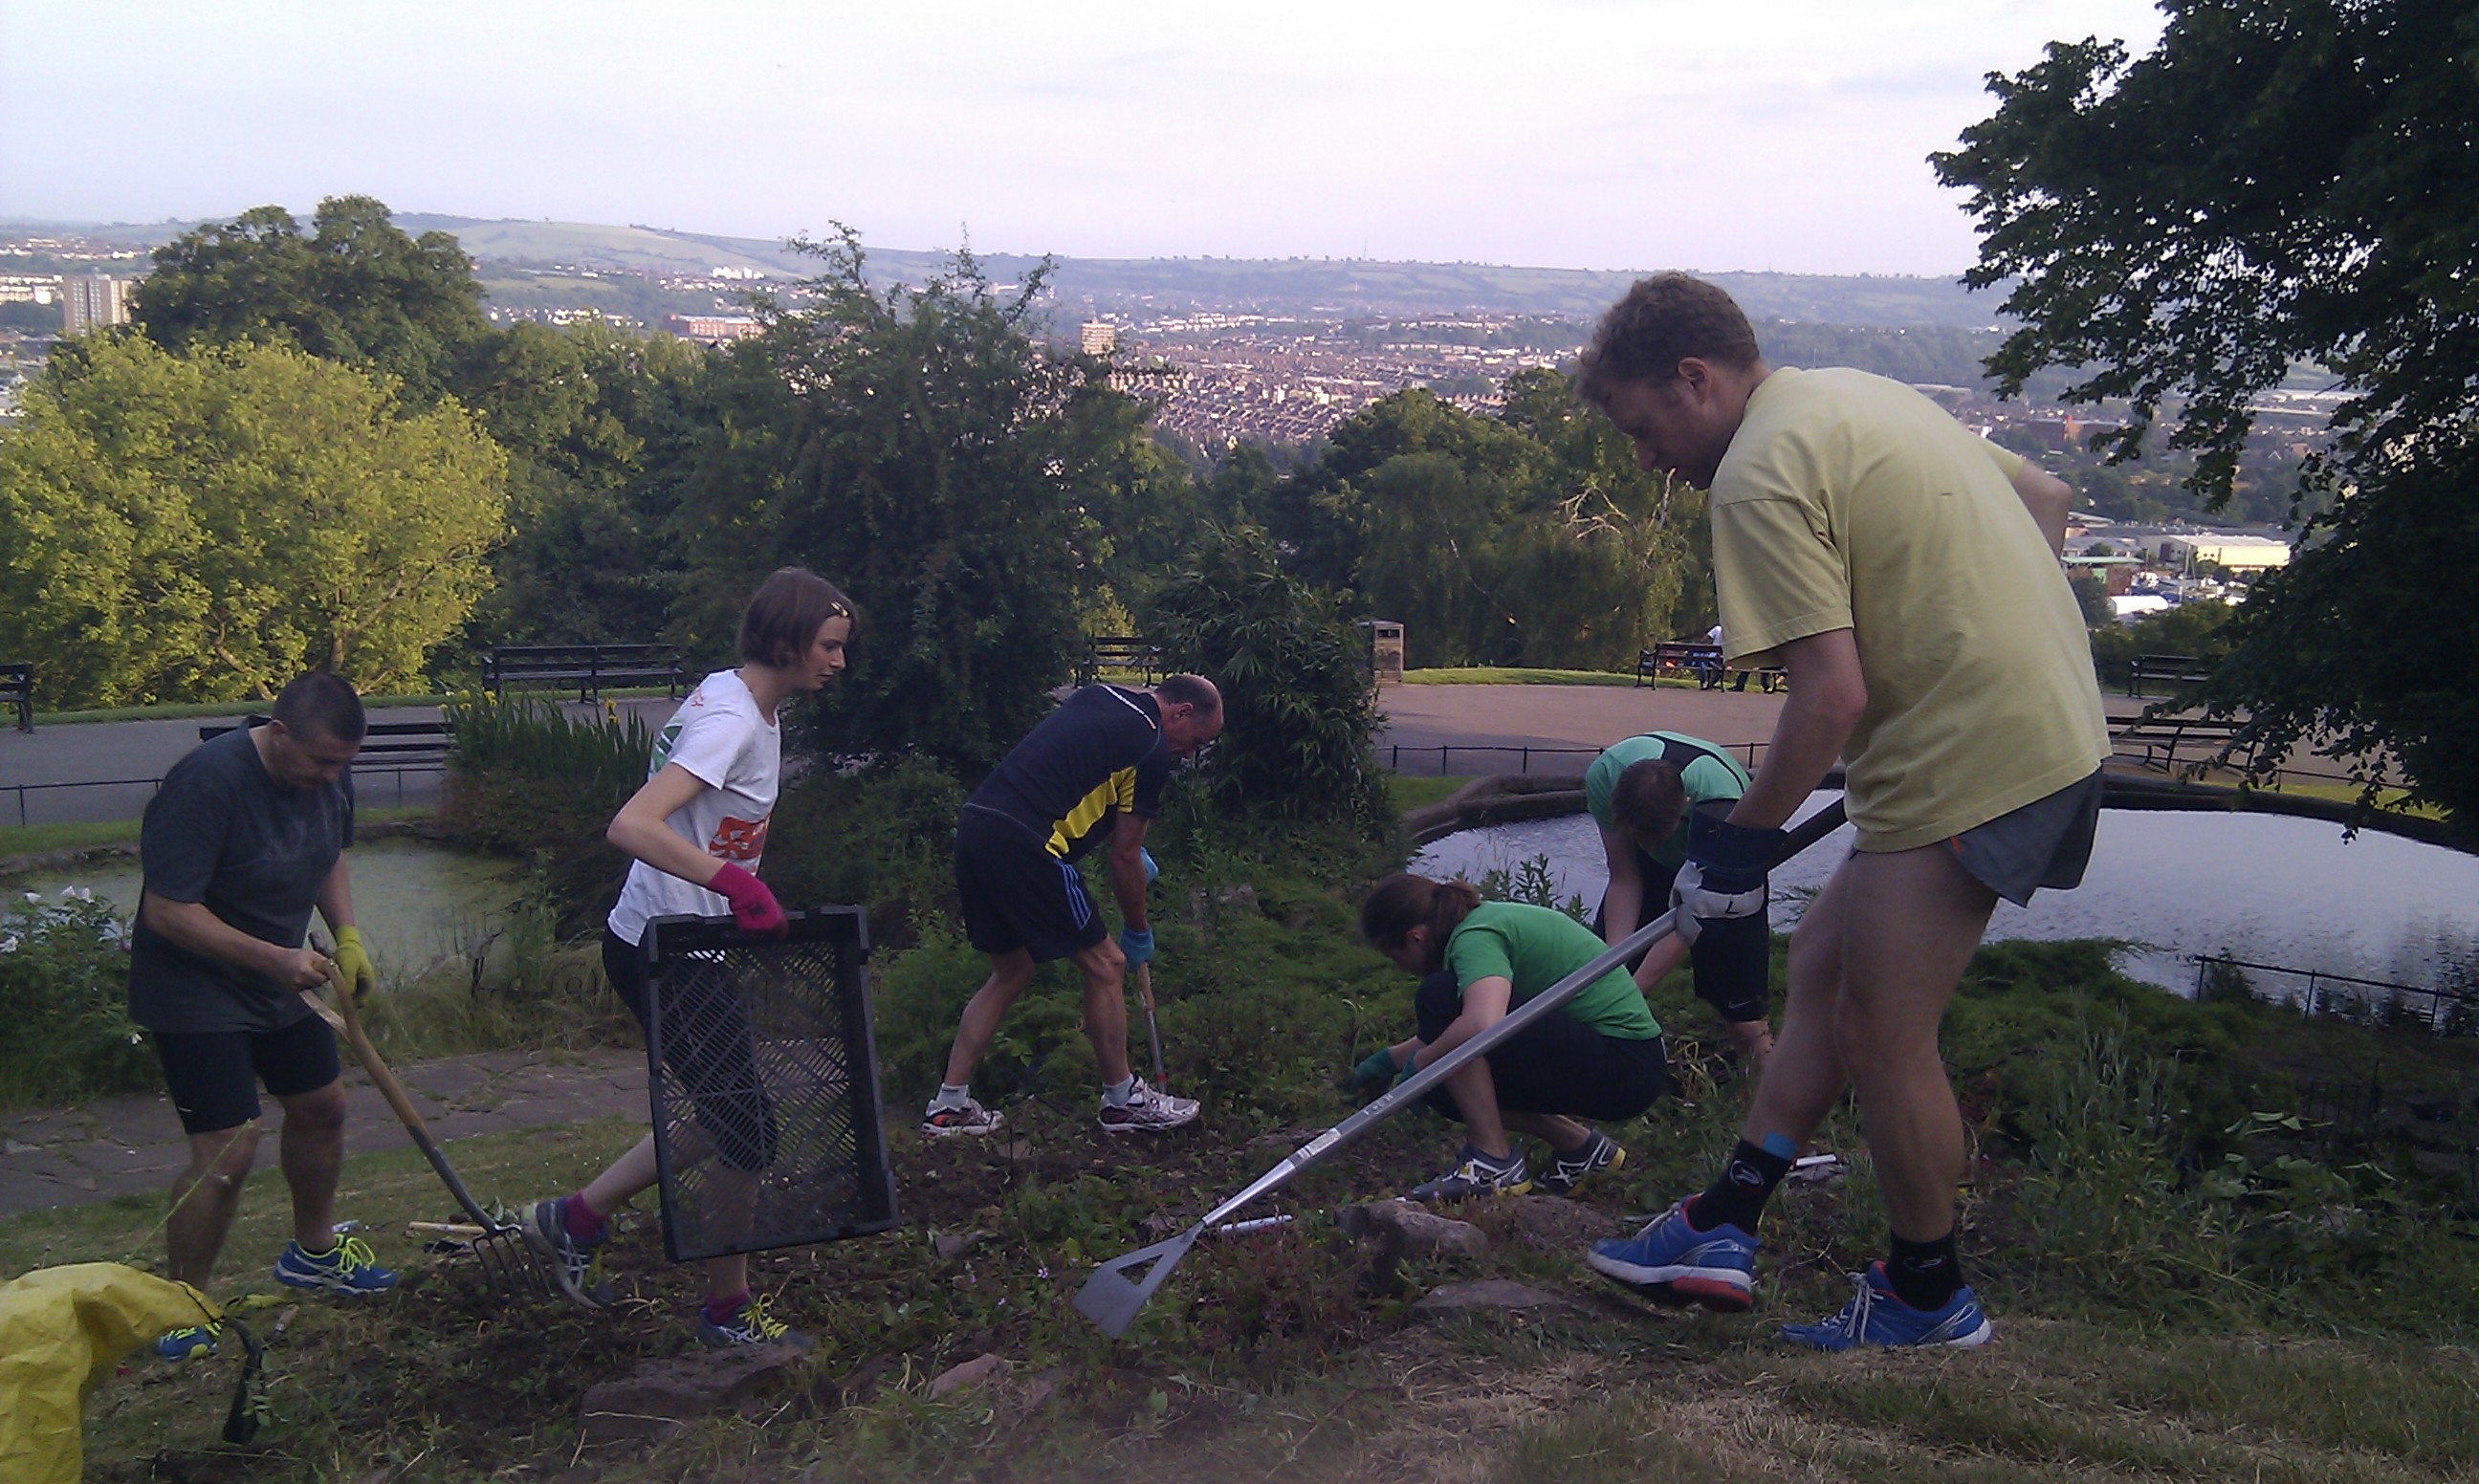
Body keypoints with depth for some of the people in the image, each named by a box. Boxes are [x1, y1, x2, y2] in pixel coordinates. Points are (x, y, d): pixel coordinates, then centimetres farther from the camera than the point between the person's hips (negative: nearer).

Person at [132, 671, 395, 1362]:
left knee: (321, 1107, 17)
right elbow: (167, 911, -28)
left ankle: (313, 1251, 39)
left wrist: (348, 936, -1)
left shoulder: (330, 773, -5)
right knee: (228, 1152, -13)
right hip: (191, 989, -8)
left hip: (277, 982, 8)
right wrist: (274, 958, -29)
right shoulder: (208, 782, -29)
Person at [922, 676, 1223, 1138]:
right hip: (1023, 845, -9)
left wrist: (1130, 845, 27)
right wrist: (1138, 931, 15)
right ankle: (1123, 1100, 18)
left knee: (1011, 972, 21)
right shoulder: (1152, 746, -4)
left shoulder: (1101, 697, 19)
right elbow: (1123, 857, -1)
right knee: (1105, 965, 6)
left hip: (975, 827, 9)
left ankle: (949, 1106, 22)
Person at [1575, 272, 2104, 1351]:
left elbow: (1834, 695, -21)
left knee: (1881, 1032, 2)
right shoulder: (1862, 396, 14)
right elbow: (2044, 498, 23)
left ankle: (1929, 1294, 19)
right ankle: (1724, 1225, 18)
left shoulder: (1758, 475, -15)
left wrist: (1745, 836, -9)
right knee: (1823, 962, 13)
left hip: (1969, 757, -10)